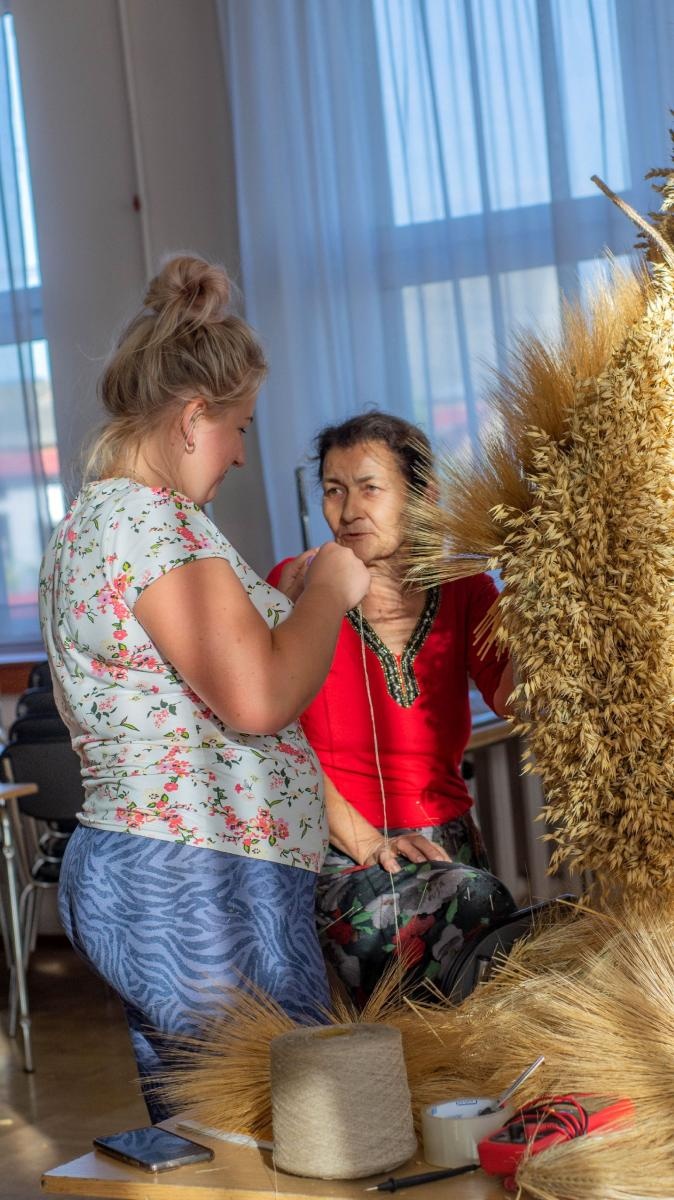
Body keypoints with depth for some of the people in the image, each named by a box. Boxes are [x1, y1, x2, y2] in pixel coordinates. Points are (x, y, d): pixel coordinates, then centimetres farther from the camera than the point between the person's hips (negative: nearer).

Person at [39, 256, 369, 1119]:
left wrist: (287, 599, 21)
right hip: (204, 886, -11)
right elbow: (260, 699, -23)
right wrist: (329, 589, -7)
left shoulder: (82, 525, 17)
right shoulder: (155, 521, -16)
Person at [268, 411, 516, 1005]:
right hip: (333, 857, -4)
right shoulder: (299, 584, -1)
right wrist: (364, 842, -14)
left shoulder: (462, 591, 6)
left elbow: (513, 700, -12)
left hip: (445, 841, 4)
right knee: (471, 901, -31)